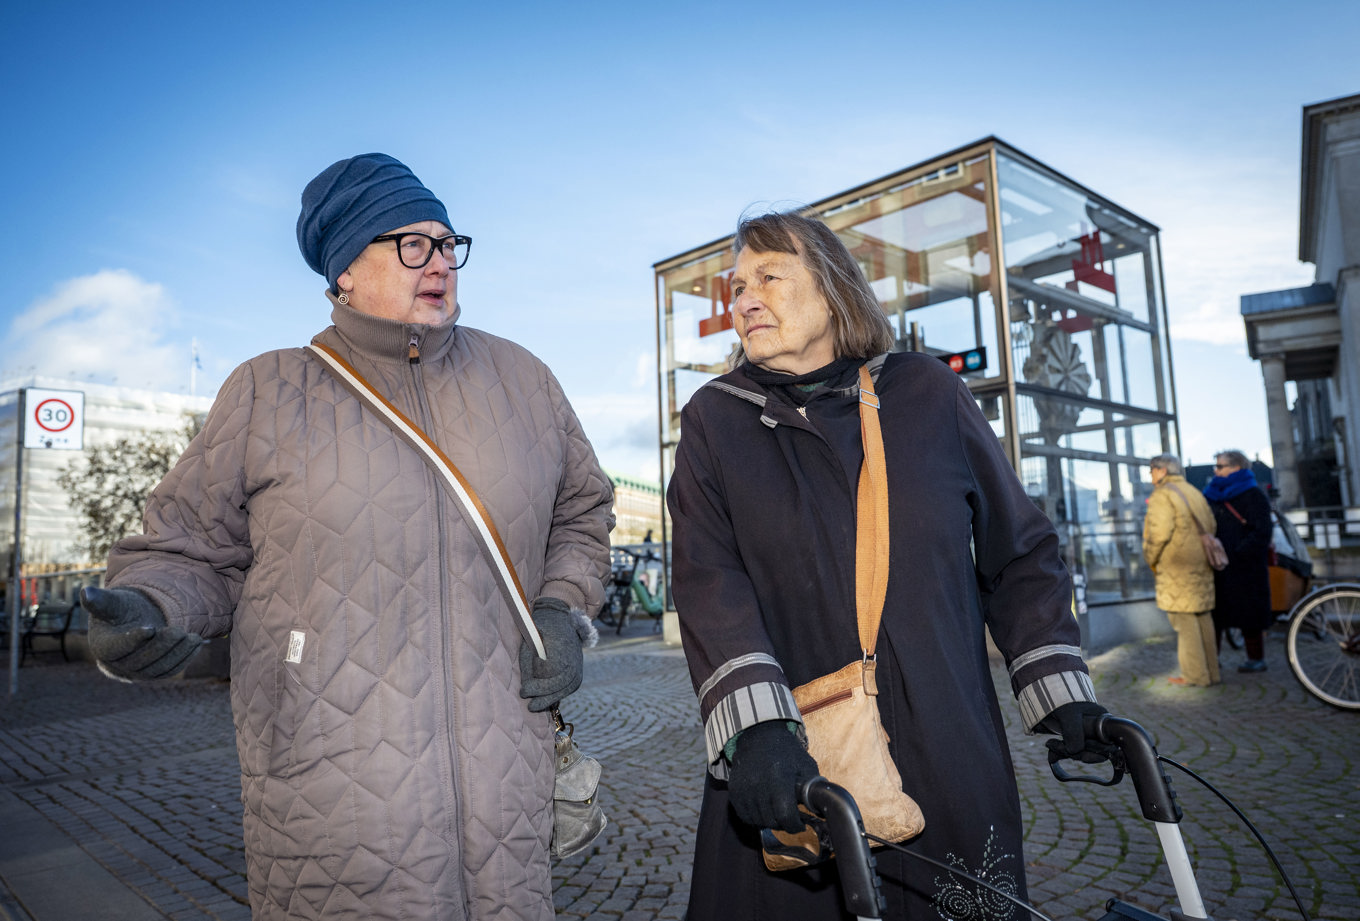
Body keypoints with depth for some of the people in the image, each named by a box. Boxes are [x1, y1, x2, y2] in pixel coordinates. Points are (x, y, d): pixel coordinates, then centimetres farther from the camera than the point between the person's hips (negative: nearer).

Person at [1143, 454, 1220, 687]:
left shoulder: (1162, 496, -11)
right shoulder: (1194, 494, 17)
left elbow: (1160, 532, -20)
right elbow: (1211, 527, 18)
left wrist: (1151, 558, -7)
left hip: (1177, 567, -9)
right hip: (1201, 566, 9)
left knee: (1184, 621, -4)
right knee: (1203, 618, 13)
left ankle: (1195, 675, -2)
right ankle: (1211, 672, 18)